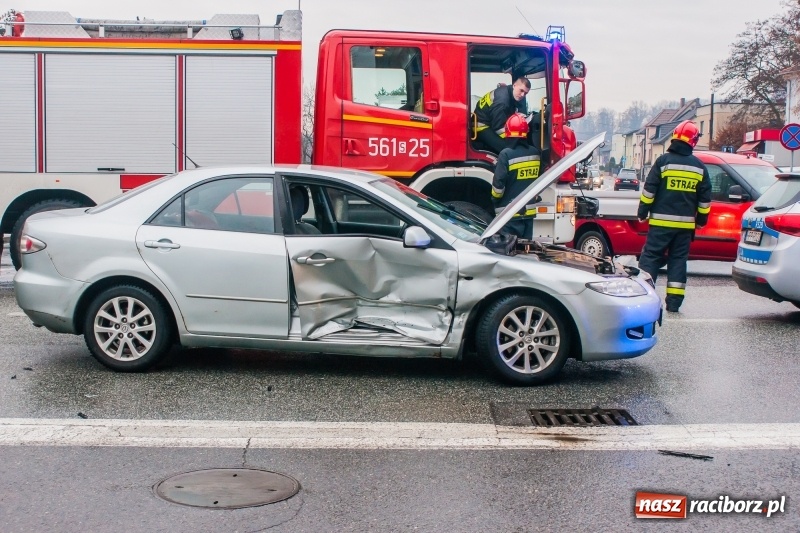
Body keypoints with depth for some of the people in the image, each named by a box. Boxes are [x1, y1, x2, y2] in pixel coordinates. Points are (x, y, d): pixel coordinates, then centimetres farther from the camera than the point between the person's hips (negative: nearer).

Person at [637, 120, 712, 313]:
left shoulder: (664, 161, -5)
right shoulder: (699, 167, 7)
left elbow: (649, 190, -6)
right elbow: (705, 198, 11)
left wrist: (642, 213, 2)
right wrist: (701, 221, 21)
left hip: (661, 222, -3)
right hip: (686, 224, 3)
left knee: (650, 257, 2)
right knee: (678, 260, 8)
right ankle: (674, 302, 6)